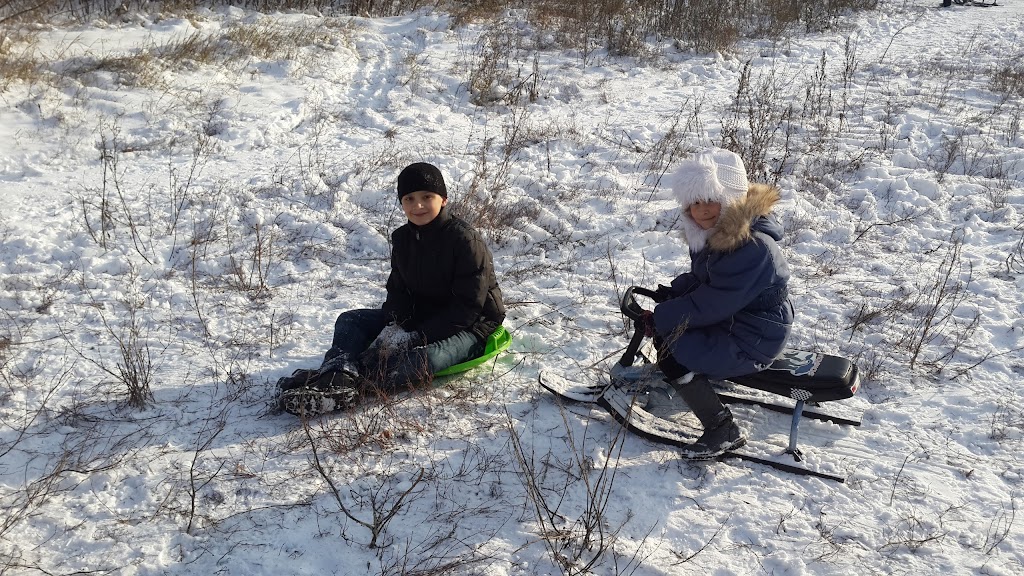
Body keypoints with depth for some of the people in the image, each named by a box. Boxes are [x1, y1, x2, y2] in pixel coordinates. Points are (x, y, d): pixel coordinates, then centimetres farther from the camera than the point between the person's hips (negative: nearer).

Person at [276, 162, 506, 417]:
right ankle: (341, 371, -34)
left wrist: (418, 336, -25)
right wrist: (395, 326, -17)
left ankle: (355, 386, -47)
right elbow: (398, 289, 6)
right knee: (350, 320, -4)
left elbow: (468, 305, -22)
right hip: (417, 318, 8)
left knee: (427, 358, -40)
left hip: (468, 326, -7)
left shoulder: (465, 239, -19)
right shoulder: (403, 238, 4)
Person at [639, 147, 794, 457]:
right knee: (665, 319, 11)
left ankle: (723, 431, -7)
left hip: (752, 341, -10)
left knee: (670, 349, -17)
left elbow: (712, 305, -28)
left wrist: (660, 319, -19)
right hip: (729, 315, 10)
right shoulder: (715, 232, 0)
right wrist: (670, 292, -5)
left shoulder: (752, 247, -30)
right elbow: (700, 278, 14)